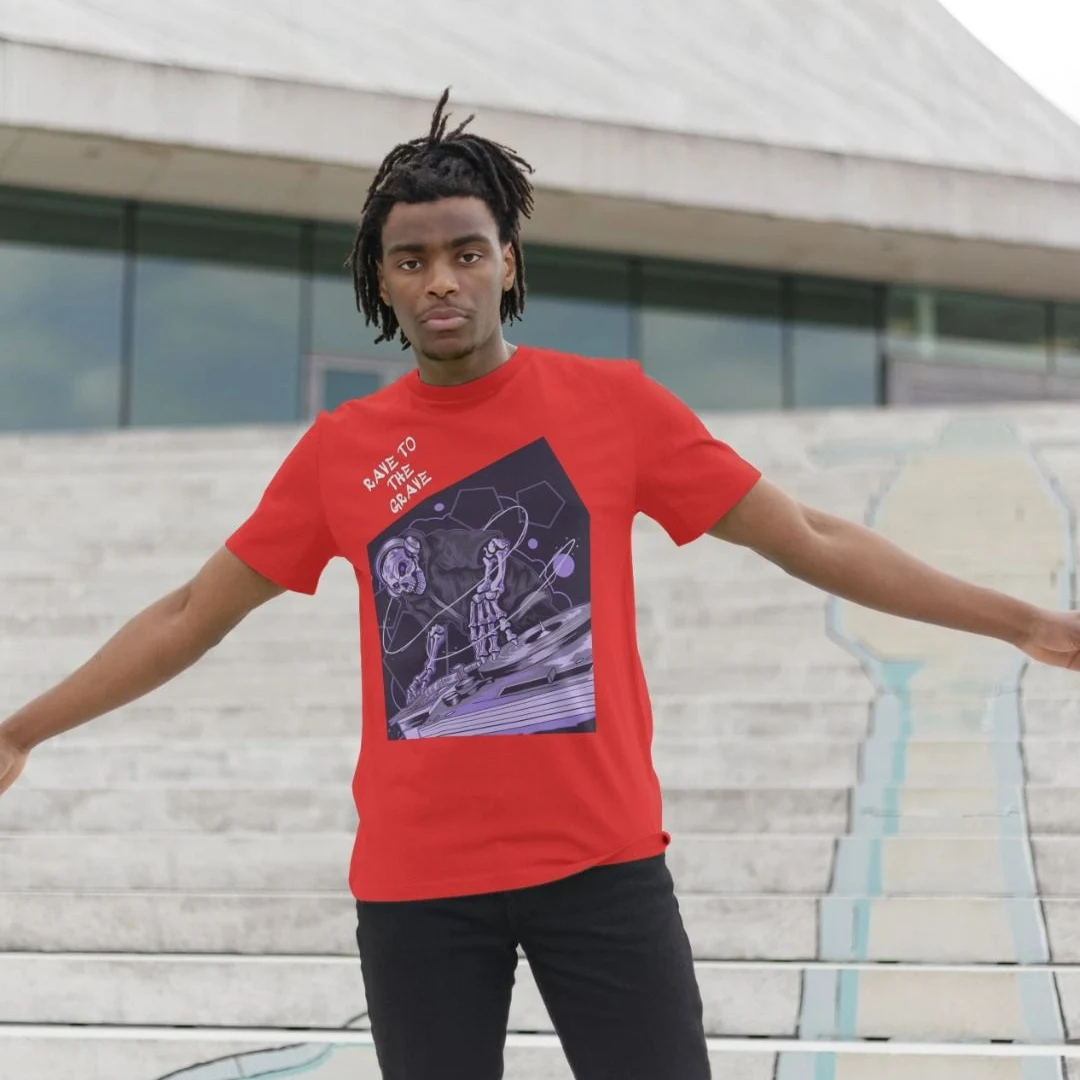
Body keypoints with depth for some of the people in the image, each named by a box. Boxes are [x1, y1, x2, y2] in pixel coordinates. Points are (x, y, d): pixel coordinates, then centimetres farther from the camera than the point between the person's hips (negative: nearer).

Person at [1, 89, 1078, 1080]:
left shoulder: (612, 403, 1)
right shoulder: (340, 449, 5)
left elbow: (810, 539, 5)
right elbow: (191, 615, 13)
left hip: (603, 861, -1)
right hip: (413, 881, 1)